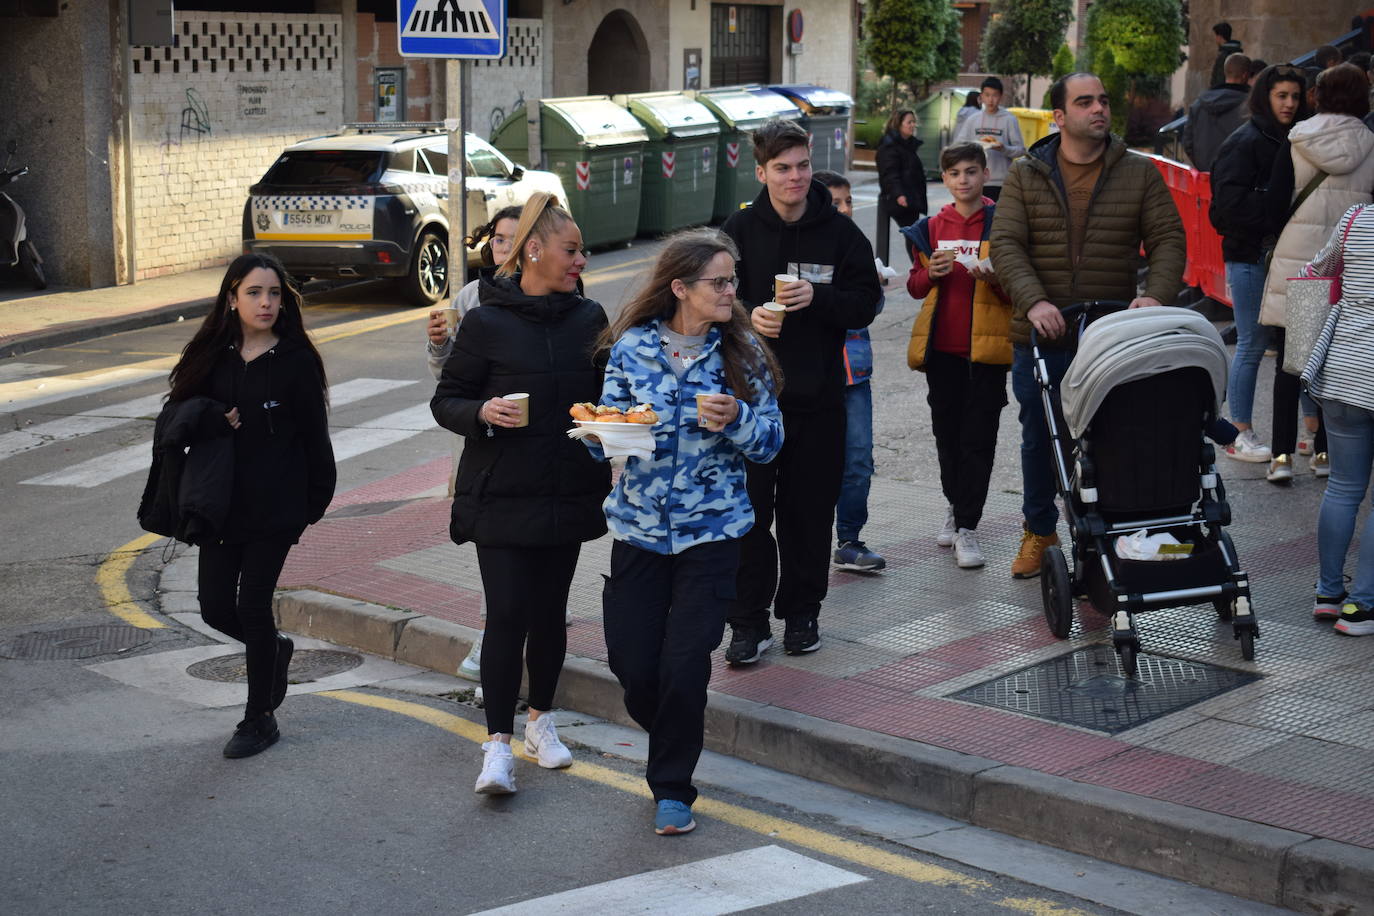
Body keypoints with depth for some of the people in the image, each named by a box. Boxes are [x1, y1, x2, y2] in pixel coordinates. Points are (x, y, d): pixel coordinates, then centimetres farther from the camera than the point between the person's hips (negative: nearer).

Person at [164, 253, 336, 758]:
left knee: (253, 604, -2)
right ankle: (275, 649, 36)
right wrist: (215, 424, -14)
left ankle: (260, 719, 13)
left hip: (277, 506, -4)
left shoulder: (297, 360, -5)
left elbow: (314, 434, -3)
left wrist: (318, 498, -5)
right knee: (216, 607, 4)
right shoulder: (213, 356, 5)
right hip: (221, 502, 4)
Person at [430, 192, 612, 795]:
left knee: (549, 611, 11)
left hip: (568, 493, 4)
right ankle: (497, 745, -5)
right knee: (507, 614, -9)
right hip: (500, 495, -4)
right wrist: (483, 412, -21)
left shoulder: (589, 319, 7)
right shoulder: (486, 324, -5)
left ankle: (541, 721, 29)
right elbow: (445, 401, -1)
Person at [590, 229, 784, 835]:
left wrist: (735, 418, -20)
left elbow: (770, 442, 0)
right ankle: (674, 738, 38)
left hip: (712, 529, -1)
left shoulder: (742, 352, -2)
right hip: (639, 527, 1)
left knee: (685, 665, -6)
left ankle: (673, 788, 14)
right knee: (632, 664, 4)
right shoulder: (632, 347, -2)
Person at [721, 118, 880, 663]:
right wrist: (748, 316, -17)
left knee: (809, 511, 7)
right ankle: (749, 623, 6)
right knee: (749, 510, -2)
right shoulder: (741, 229, 2)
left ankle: (801, 613, 21)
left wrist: (817, 297, -17)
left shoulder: (840, 232, 2)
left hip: (818, 395, 1)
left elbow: (865, 305, 1)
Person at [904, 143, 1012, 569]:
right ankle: (955, 506, 31)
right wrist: (931, 273, -8)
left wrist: (995, 278, -20)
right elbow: (915, 286, 13)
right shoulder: (932, 228, 10)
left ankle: (967, 527, -3)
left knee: (978, 438, -5)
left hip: (987, 346, -4)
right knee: (947, 433, 12)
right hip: (942, 346, 4)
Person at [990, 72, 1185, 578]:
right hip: (1039, 337, 1)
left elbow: (1168, 239, 1)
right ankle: (1038, 531, 31)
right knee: (1038, 437, 12)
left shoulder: (1140, 174, 4)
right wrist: (1034, 301, -22)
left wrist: (1156, 294, -18)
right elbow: (1006, 244, -6)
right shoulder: (1026, 175, 3)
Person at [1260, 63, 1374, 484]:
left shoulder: (1296, 143, -2)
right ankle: (1324, 452, 16)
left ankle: (1282, 453, -1)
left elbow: (1275, 204, -4)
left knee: (1288, 361, 4)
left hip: (1295, 261, -1)